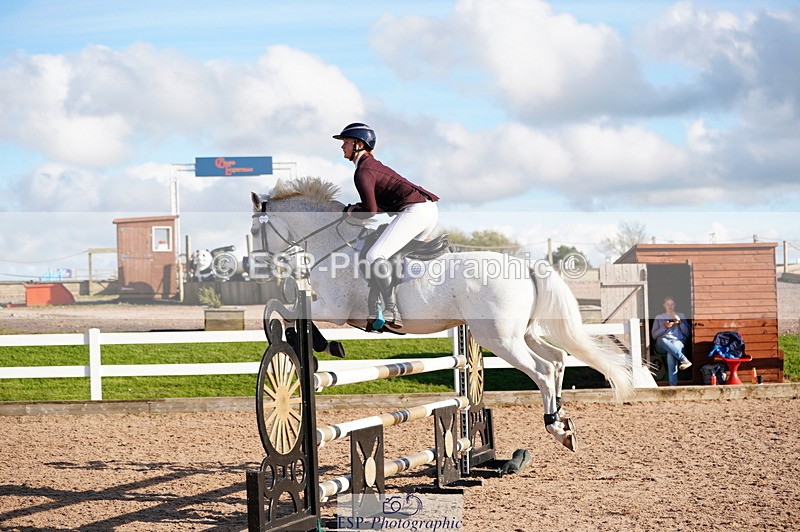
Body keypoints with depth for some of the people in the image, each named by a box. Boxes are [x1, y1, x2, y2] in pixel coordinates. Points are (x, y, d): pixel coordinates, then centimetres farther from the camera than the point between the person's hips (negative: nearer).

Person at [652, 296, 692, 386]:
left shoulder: (681, 315, 24)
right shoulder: (659, 317, 23)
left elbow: (687, 333, 12)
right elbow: (654, 335, 11)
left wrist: (679, 321, 0)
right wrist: (665, 327, -3)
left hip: (678, 341, -1)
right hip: (662, 345, 1)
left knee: (671, 354, -40)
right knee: (663, 340, -42)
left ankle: (673, 384, -51)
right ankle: (685, 360, -46)